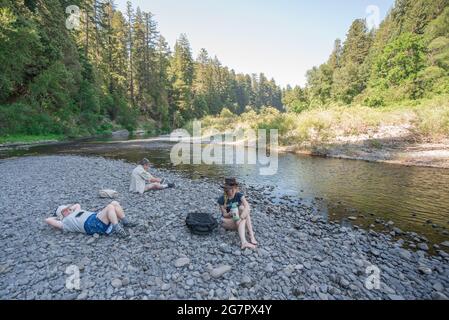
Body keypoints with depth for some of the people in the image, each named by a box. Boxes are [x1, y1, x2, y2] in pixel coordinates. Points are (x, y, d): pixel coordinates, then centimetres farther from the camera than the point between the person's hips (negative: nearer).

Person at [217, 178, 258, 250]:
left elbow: (247, 206, -25)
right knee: (242, 221, -32)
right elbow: (224, 214, -9)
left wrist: (243, 215, -45)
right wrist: (230, 214, -32)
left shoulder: (239, 195, -9)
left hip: (238, 219, 2)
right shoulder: (222, 199, -12)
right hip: (228, 220, -2)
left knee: (242, 207, -30)